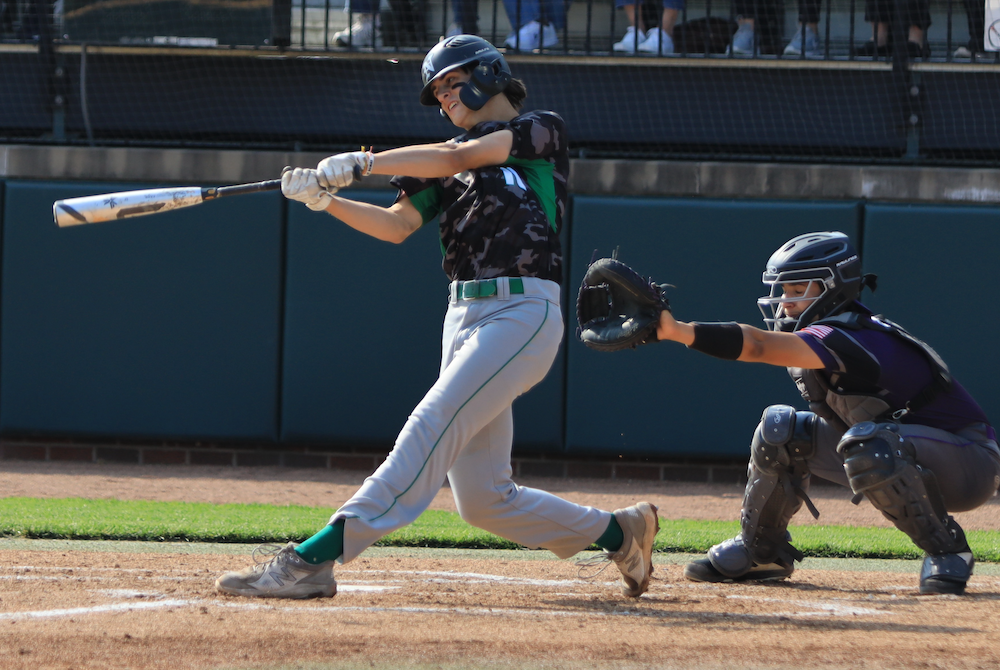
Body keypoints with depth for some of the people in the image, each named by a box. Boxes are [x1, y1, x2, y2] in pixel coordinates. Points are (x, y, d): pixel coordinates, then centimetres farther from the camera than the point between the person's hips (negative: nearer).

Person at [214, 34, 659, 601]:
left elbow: (460, 157, -14)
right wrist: (326, 199, -8)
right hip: (465, 316, 8)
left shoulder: (543, 131, 2)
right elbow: (397, 225, 8)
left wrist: (363, 163, -19)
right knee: (483, 500, 4)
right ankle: (619, 533, 22)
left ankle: (315, 558, -35)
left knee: (433, 426, -23)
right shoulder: (449, 162, 22)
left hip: (523, 314, -8)